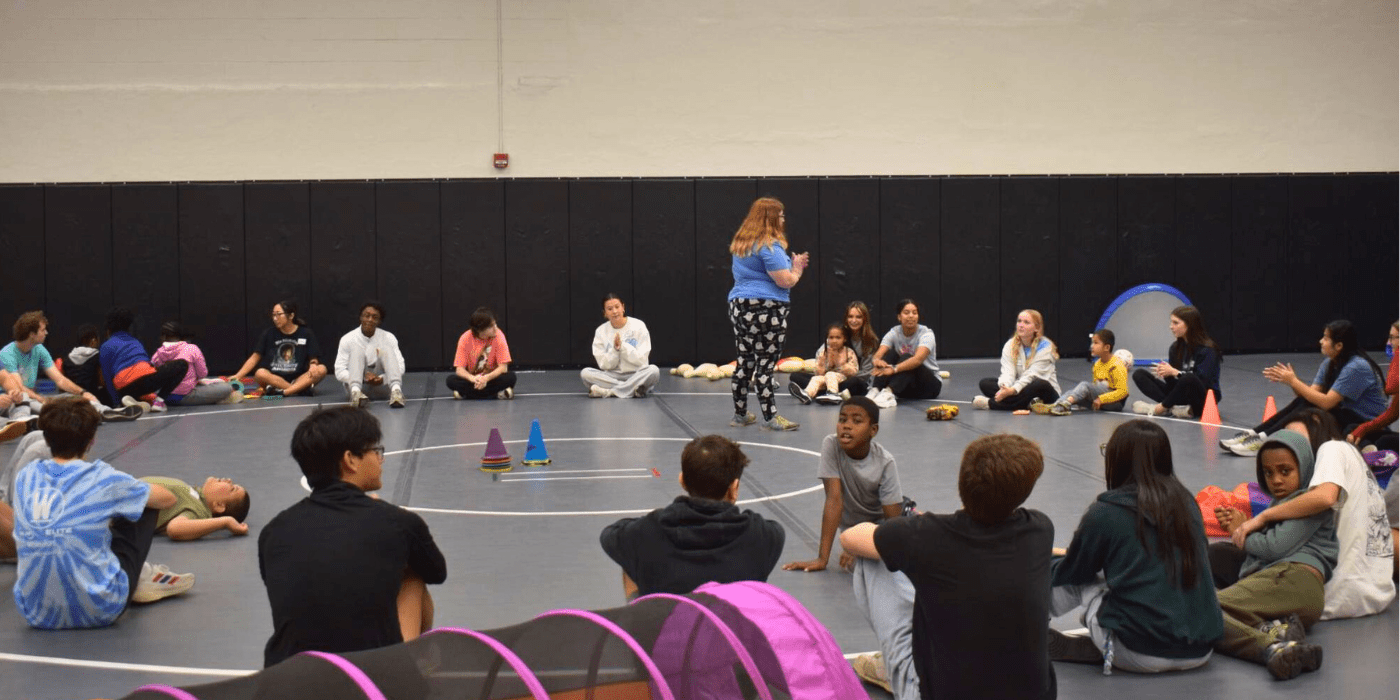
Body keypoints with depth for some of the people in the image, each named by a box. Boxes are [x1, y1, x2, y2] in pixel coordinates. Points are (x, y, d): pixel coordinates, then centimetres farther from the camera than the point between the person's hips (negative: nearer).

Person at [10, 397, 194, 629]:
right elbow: (168, 499, 8)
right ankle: (141, 579, 29)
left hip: (37, 615, 4)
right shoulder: (102, 479, -9)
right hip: (97, 613, -4)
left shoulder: (25, 476, 3)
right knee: (145, 507, 14)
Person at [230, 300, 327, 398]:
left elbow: (313, 358, 4)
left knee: (322, 369, -28)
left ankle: (283, 392, -39)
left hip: (299, 379, 0)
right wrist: (238, 376, -5)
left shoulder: (306, 333, 5)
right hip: (272, 379, 0)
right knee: (260, 374, -33)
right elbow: (255, 357, 6)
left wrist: (313, 365, -20)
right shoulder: (269, 334, 7)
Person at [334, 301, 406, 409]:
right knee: (357, 348, -21)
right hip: (358, 384, -1)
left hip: (383, 385, 1)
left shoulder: (388, 338, 0)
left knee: (386, 348, -18)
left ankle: (396, 391, -44)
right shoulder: (348, 339, -3)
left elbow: (400, 367, -7)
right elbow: (339, 372, -10)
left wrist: (382, 379, -27)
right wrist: (364, 378, -28)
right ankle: (356, 391, -49)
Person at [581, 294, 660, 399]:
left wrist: (622, 346, -18)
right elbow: (604, 365, -2)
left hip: (636, 375, -2)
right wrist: (615, 349, -19)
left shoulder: (638, 326, -3)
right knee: (585, 373, -25)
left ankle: (608, 391, -32)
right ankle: (633, 389, -30)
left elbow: (641, 360, -8)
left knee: (653, 370, -34)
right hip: (612, 376, 2)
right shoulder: (600, 331, 2)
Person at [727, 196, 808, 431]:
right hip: (766, 309, -8)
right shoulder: (769, 246, -12)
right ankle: (770, 417, -4)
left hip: (738, 306, 8)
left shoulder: (740, 244, 16)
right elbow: (785, 281, -15)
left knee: (744, 363, 14)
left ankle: (740, 414, 21)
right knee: (765, 365, -6)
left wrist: (793, 265, 21)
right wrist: (797, 269, 6)